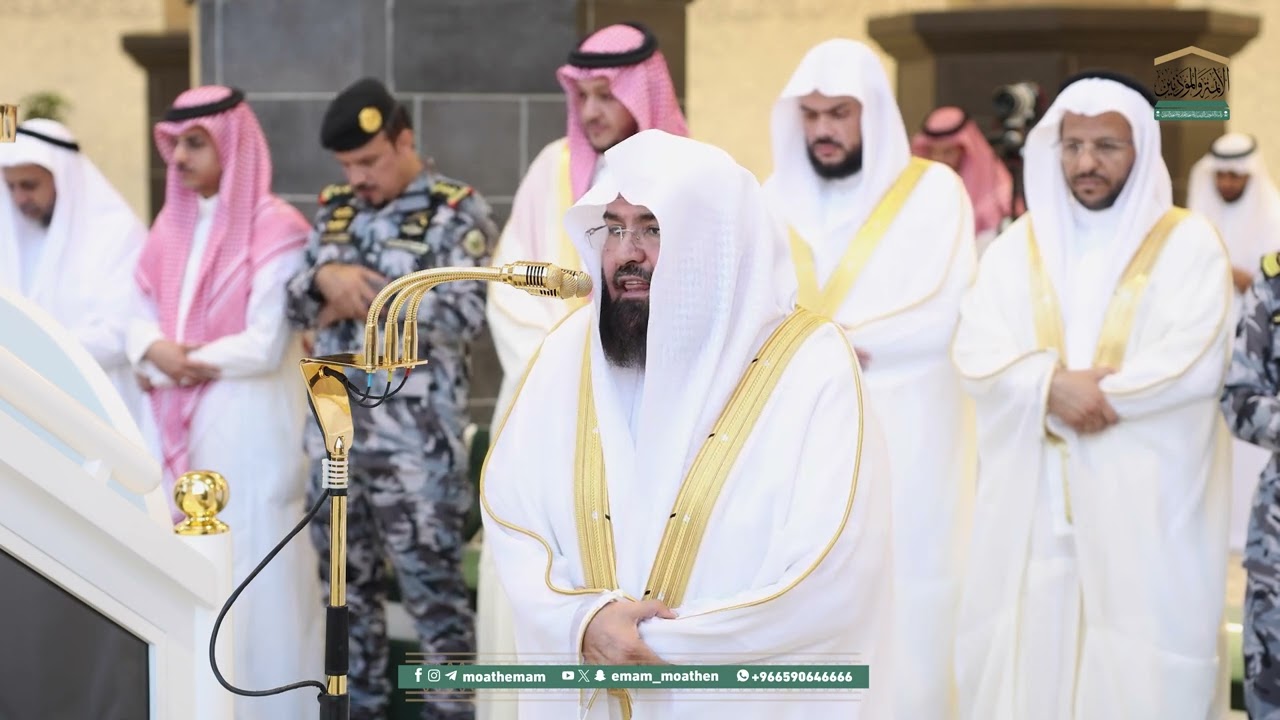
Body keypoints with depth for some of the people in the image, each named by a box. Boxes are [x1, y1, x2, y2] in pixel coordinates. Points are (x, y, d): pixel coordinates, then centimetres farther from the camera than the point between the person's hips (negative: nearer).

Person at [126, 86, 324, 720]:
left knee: (257, 567, -2)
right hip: (184, 427, 7)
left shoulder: (275, 229, -11)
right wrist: (156, 352, -13)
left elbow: (264, 346, -16)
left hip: (252, 425, -7)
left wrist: (184, 358, -7)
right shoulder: (173, 225, 11)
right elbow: (141, 317, 9)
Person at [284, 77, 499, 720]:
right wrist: (326, 278, -10)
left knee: (433, 590, -1)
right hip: (335, 433, 7)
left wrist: (364, 298, -12)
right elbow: (297, 305, 12)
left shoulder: (456, 211, -5)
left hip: (415, 442, -6)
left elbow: (465, 312, -18)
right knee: (347, 585, 14)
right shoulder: (336, 210, 14)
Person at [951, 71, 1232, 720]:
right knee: (1027, 644, 3)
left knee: (1138, 660, -3)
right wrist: (1051, 386, -17)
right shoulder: (1018, 246, 10)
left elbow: (1194, 364, -10)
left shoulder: (1187, 242, 1)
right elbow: (976, 352, -1)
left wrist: (1095, 396, -11)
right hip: (1033, 497, 3)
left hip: (1144, 499, -3)